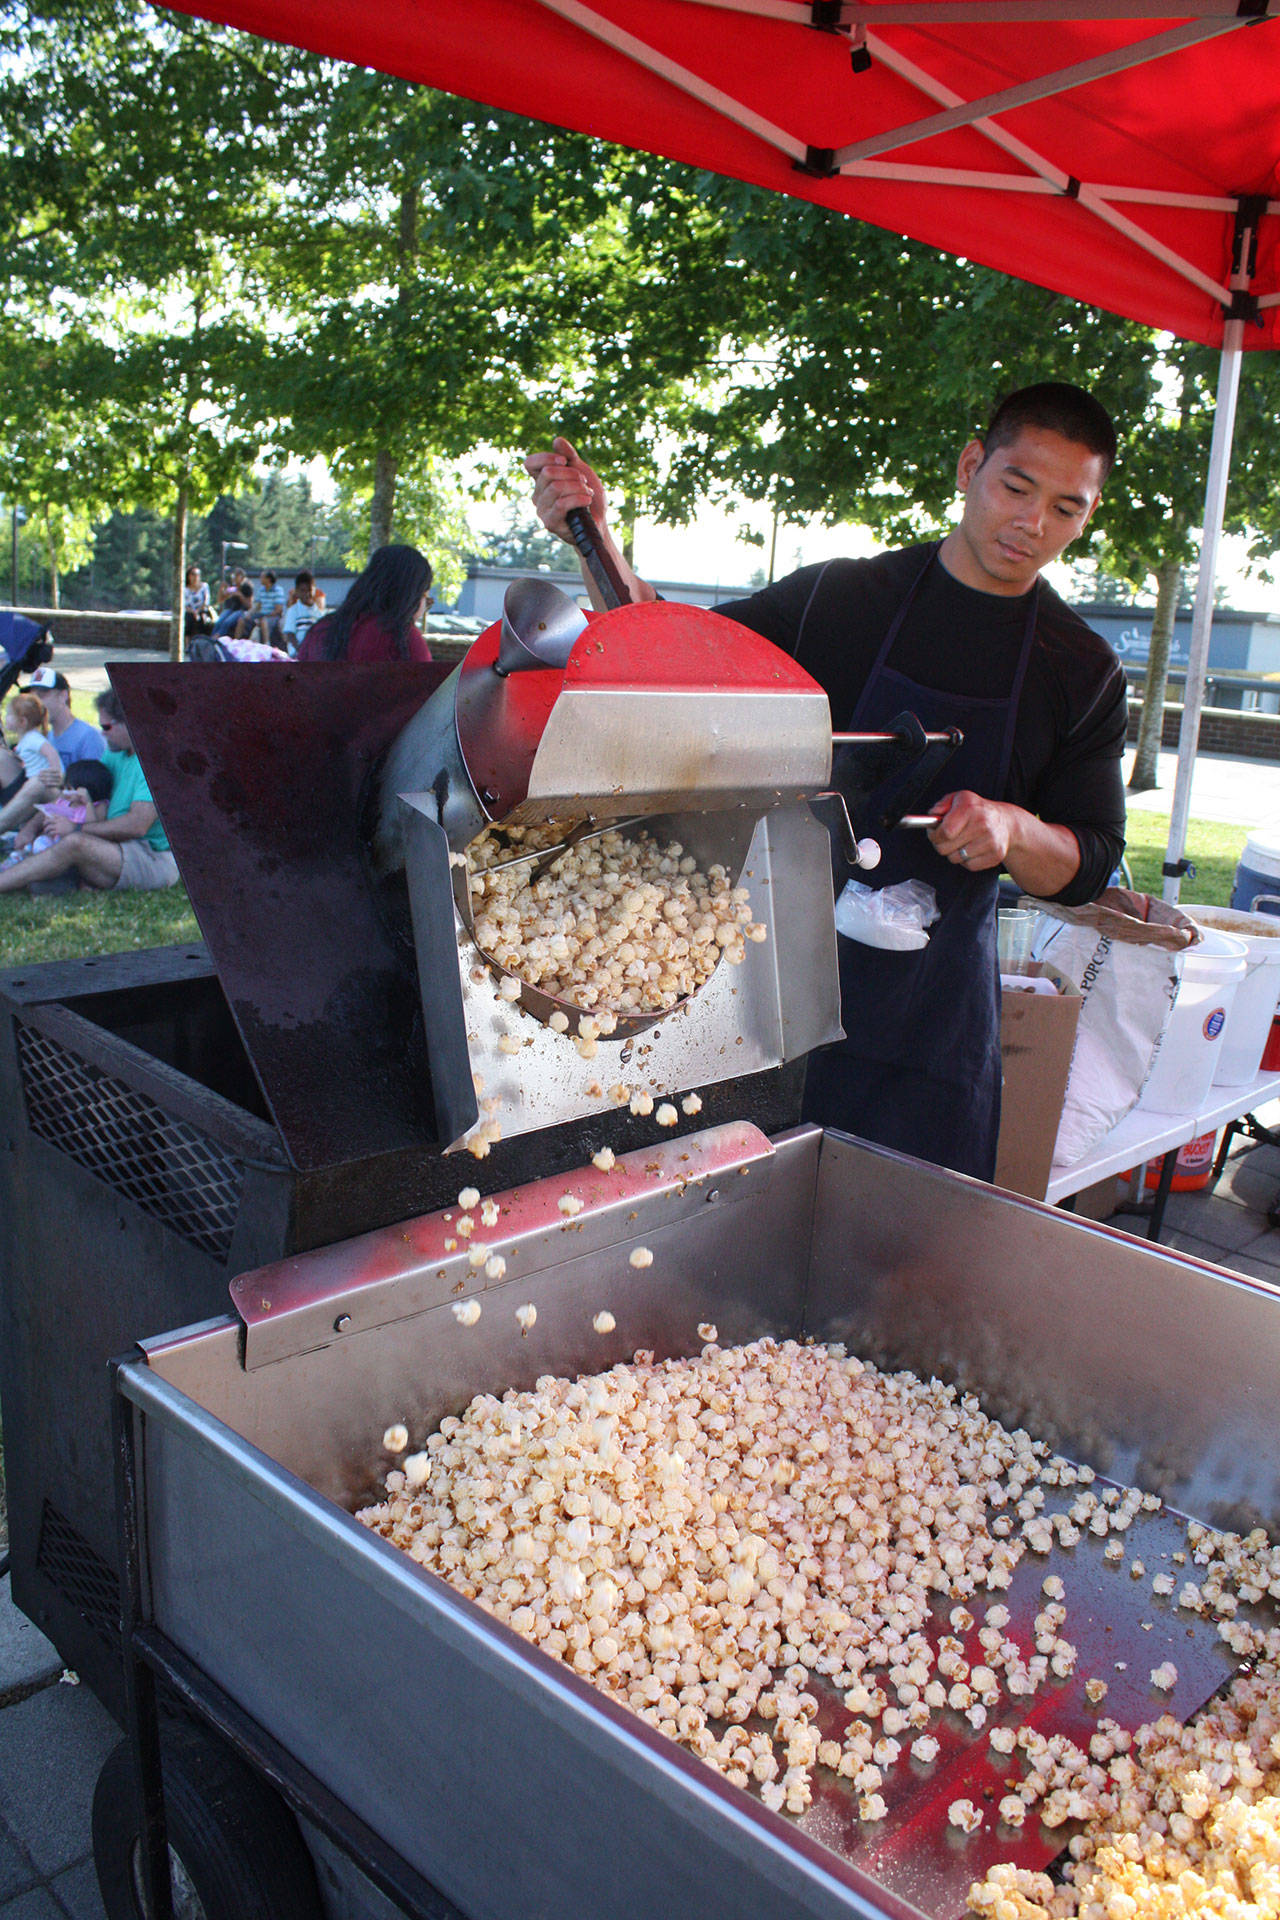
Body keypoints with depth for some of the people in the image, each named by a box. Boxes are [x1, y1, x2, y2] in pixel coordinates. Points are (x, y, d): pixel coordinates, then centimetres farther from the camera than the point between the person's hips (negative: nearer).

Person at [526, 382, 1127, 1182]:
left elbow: (1087, 868, 1)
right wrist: (596, 540, -8)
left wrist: (1011, 829, -21)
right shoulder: (841, 597, 0)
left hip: (934, 1010, 0)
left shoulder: (1085, 674, 1)